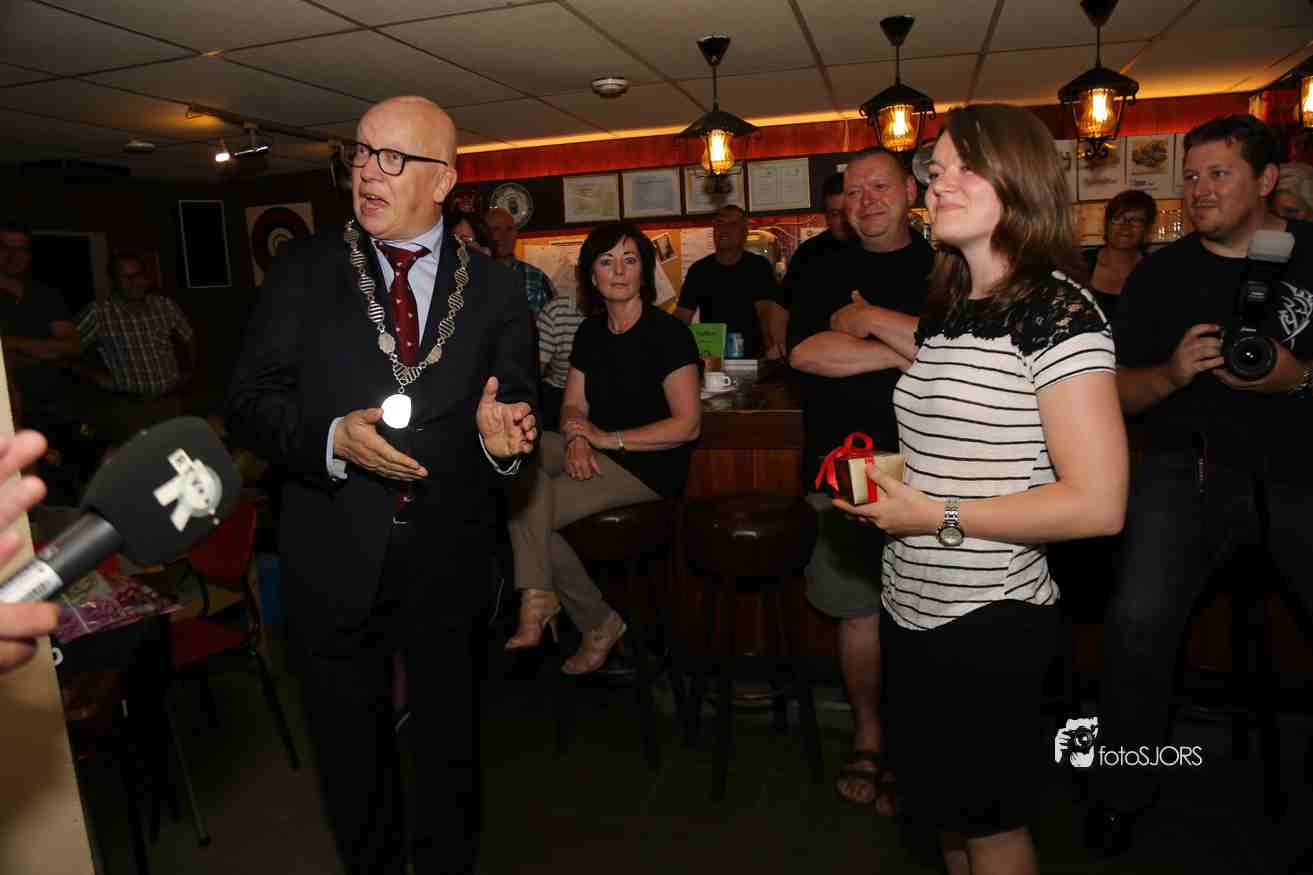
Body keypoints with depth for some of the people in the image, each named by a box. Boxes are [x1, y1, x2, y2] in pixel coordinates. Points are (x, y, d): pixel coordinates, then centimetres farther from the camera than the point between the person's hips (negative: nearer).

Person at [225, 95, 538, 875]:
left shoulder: (495, 286, -1)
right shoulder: (305, 270, -2)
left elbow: (521, 403, 2)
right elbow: (250, 401, -5)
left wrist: (502, 429, -21)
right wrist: (332, 438, -23)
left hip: (448, 564, 0)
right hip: (336, 561, 0)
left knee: (451, 745, 20)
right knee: (351, 749, 20)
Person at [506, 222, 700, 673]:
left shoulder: (668, 332, -11)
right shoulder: (591, 332, 11)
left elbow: (688, 425, -16)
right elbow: (573, 405, 10)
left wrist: (609, 439, -16)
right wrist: (575, 437, -14)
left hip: (651, 467, -7)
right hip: (598, 454, 7)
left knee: (531, 512, -19)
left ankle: (599, 622, 0)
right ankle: (549, 598, -21)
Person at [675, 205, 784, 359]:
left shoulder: (759, 267, 1)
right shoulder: (699, 270, 8)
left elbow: (766, 311, -12)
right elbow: (682, 316, 3)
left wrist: (770, 345, -32)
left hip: (752, 357, -1)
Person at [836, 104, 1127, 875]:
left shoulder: (1058, 310, -16)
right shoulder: (949, 307, 7)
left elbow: (1098, 505, -22)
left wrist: (935, 516, -19)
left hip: (991, 619, -7)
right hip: (915, 609, 7)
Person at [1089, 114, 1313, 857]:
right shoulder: (1162, 274, 7)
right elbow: (1119, 394, 7)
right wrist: (1172, 373, -12)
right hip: (1191, 468, 0)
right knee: (1139, 621, -19)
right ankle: (1126, 788, 4)